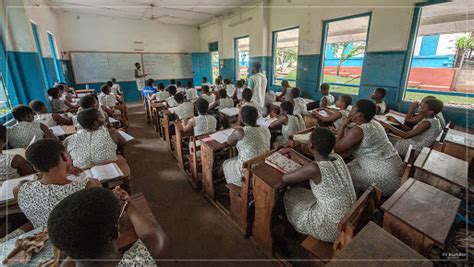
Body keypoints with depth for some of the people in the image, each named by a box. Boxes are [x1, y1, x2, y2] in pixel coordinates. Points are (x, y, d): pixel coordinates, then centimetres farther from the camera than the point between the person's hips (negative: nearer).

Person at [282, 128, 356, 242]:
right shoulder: (337, 158, -7)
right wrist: (294, 155, 18)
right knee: (300, 192, 21)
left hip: (333, 230, -7)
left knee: (289, 195, 11)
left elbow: (285, 178, -15)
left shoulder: (314, 169, -29)